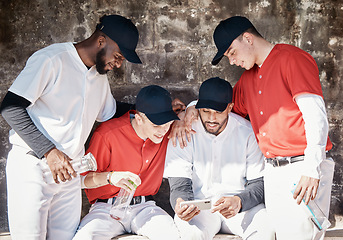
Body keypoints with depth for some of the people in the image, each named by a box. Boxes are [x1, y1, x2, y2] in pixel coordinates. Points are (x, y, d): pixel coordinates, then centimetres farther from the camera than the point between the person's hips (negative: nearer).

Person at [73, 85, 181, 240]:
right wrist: (110, 177, -28)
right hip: (106, 208, -2)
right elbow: (84, 179, -7)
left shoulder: (167, 130, 1)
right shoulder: (107, 134, -11)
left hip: (144, 208, 3)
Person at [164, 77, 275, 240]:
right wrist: (180, 203, -33)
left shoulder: (247, 132, -2)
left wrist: (239, 201, -26)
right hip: (198, 205, -1)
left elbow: (259, 183, -4)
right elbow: (180, 185, -7)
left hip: (242, 206, 2)